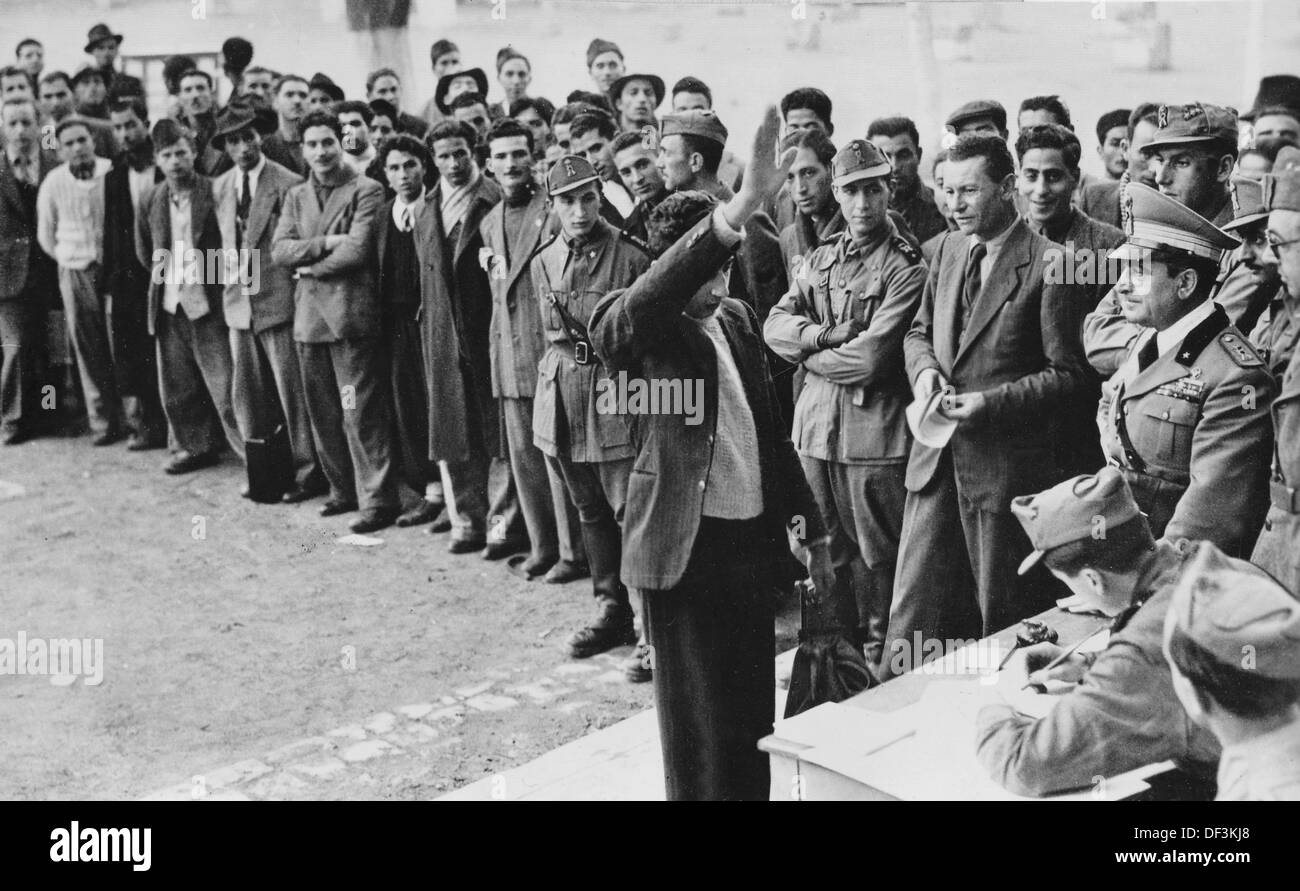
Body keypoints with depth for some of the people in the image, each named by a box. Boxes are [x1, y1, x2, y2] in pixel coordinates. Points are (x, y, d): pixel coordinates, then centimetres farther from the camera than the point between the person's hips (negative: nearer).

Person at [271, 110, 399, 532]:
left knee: (361, 412, -6)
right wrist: (325, 243, -10)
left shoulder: (366, 191, -3)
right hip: (309, 314, 6)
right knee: (322, 413, 11)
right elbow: (279, 249, 4)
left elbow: (357, 249, -13)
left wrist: (310, 267, -3)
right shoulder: (296, 196, 16)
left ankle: (377, 499, -1)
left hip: (350, 311, -6)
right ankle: (343, 489, 24)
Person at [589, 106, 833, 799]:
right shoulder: (631, 325, -10)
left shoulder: (737, 318, 10)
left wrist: (811, 528, 18)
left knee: (754, 707, 16)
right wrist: (739, 209, -46)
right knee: (701, 719, 3)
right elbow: (654, 296, -35)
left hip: (755, 534, 6)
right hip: (687, 544, -6)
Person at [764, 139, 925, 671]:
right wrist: (824, 334, -12)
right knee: (829, 548, 14)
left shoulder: (906, 268, -9)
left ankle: (879, 650, 19)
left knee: (877, 553, 5)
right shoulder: (820, 259, 13)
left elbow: (870, 359, -17)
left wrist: (809, 354, -4)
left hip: (874, 429, -6)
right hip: (816, 424, 6)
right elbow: (775, 325, 5)